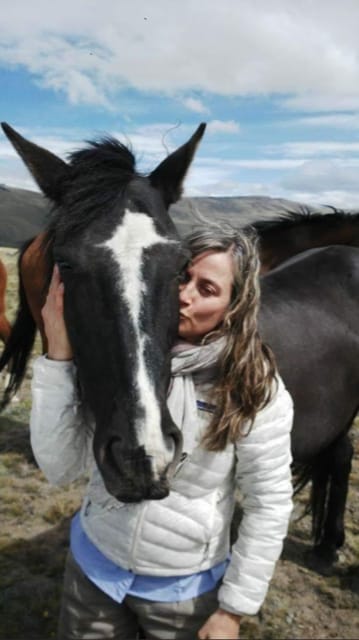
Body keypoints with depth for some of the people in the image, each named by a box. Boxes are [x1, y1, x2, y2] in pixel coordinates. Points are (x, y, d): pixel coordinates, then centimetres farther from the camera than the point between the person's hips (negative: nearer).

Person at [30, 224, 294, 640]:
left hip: (186, 589, -2)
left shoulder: (256, 389, -19)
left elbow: (269, 507, -11)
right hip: (94, 565, 2)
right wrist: (58, 356, -24)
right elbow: (59, 468, -16)